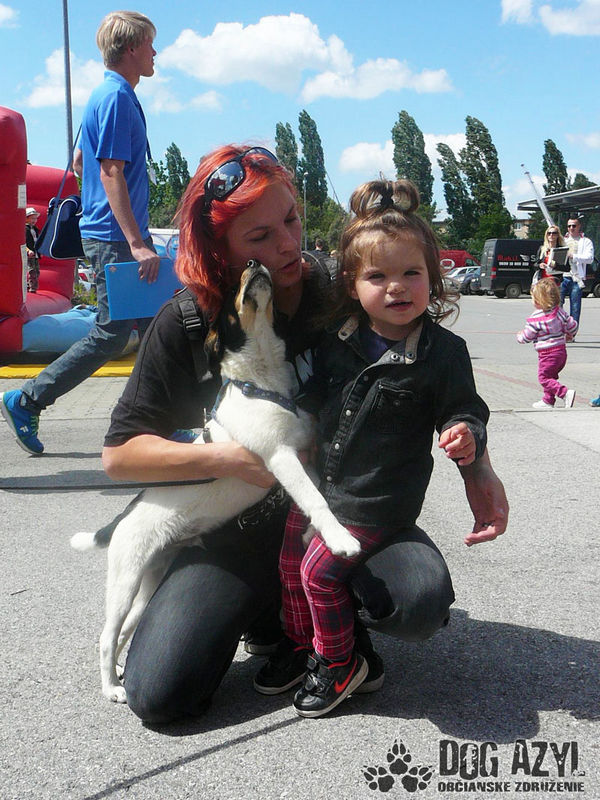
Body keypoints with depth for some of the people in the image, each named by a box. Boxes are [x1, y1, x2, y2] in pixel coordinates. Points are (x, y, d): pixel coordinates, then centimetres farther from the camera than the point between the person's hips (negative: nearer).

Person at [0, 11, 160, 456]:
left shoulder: (115, 95, 17)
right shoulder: (116, 97, -13)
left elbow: (81, 161, 25)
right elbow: (111, 173, -21)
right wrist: (137, 244, -27)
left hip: (126, 235, 10)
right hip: (114, 238, -10)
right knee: (112, 334, -5)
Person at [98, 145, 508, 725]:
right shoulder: (187, 323, -8)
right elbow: (119, 453, -6)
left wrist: (477, 464, -12)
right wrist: (230, 459, -19)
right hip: (239, 529, 0)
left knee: (421, 599, -31)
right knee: (158, 693, -16)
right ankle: (268, 611, 14)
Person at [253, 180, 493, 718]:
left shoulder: (444, 352, -14)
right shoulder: (339, 336, -2)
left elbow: (464, 410, -7)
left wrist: (466, 436, -28)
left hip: (378, 502, -5)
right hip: (320, 482, 6)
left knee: (321, 570, -9)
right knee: (291, 561, 13)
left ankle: (340, 664, 16)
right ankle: (300, 643, 39)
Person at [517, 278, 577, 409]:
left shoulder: (535, 318, -16)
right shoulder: (560, 311, 2)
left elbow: (527, 337, -6)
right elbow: (572, 325, 8)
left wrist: (519, 336, 17)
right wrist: (569, 335, 30)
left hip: (547, 354, -8)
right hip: (561, 350, 8)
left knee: (544, 377, -1)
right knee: (551, 376, 21)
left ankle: (565, 393, -17)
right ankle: (548, 400, 27)